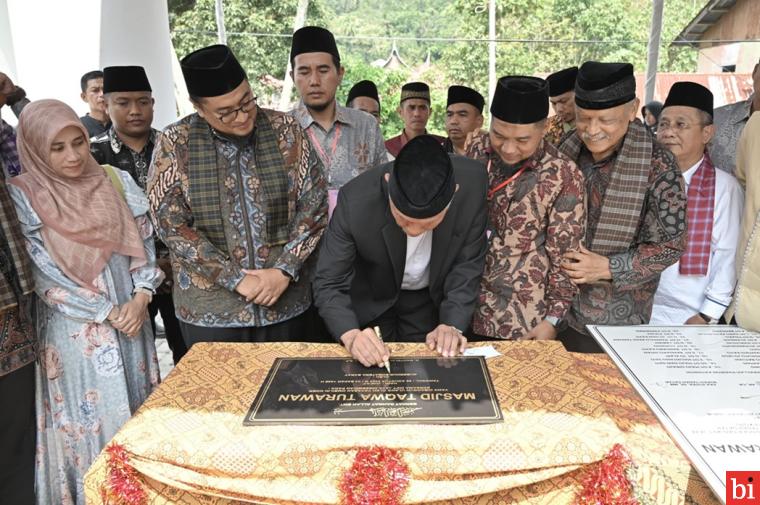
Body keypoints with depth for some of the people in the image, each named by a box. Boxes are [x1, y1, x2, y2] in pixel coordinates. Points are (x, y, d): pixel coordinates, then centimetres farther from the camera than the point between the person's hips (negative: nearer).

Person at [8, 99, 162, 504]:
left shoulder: (115, 181, 3)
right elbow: (41, 272, -11)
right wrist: (106, 311, -12)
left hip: (131, 319, 4)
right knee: (90, 418, 7)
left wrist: (141, 296, -11)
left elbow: (144, 242, 5)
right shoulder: (22, 196, -8)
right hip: (75, 331, -4)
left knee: (138, 412, 15)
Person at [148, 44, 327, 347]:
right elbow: (171, 225, -8)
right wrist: (236, 280, -13)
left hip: (286, 303, 1)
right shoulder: (174, 143, -4)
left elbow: (314, 204, -2)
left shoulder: (284, 130, -2)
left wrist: (284, 270, -12)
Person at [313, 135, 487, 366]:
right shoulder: (355, 200, -35)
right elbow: (328, 284, -27)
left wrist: (452, 324, -29)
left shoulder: (472, 184, -31)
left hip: (432, 299, 2)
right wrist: (351, 335, -45)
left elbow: (467, 265, -17)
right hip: (371, 300, -1)